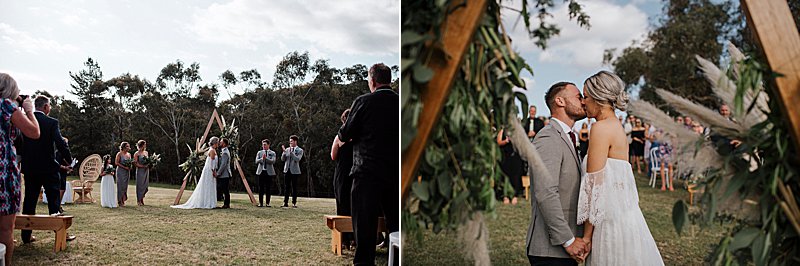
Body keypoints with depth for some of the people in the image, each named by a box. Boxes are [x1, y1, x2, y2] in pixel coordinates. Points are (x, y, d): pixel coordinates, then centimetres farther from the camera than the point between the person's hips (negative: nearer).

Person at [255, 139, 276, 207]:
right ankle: (260, 203, 7)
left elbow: (273, 161, -9)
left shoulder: (272, 153, 7)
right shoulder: (259, 152, 11)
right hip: (261, 172, 1)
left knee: (268, 188, 0)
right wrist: (262, 158, -18)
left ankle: (268, 203, 6)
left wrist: (266, 158, -20)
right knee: (261, 188, 2)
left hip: (269, 172, -1)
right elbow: (256, 161, 0)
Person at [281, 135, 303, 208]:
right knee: (286, 187, 5)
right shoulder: (287, 149, 11)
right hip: (287, 170, 4)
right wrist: (284, 152, -10)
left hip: (294, 171, -4)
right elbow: (282, 159, 5)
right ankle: (285, 203, 9)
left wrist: (291, 152, -21)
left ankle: (294, 203, 4)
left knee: (294, 188, 0)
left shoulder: (300, 150, -1)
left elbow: (297, 159, -15)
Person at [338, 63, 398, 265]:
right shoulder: (399, 103, 4)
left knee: (365, 223, 2)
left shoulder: (363, 102, -8)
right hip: (395, 173, 4)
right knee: (395, 222, 13)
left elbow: (345, 135, -5)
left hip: (367, 172, -4)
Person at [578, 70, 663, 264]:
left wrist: (586, 236, -12)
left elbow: (595, 185, -16)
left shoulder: (601, 128, -13)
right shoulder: (617, 127, 14)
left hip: (613, 221, -9)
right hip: (625, 215, 9)